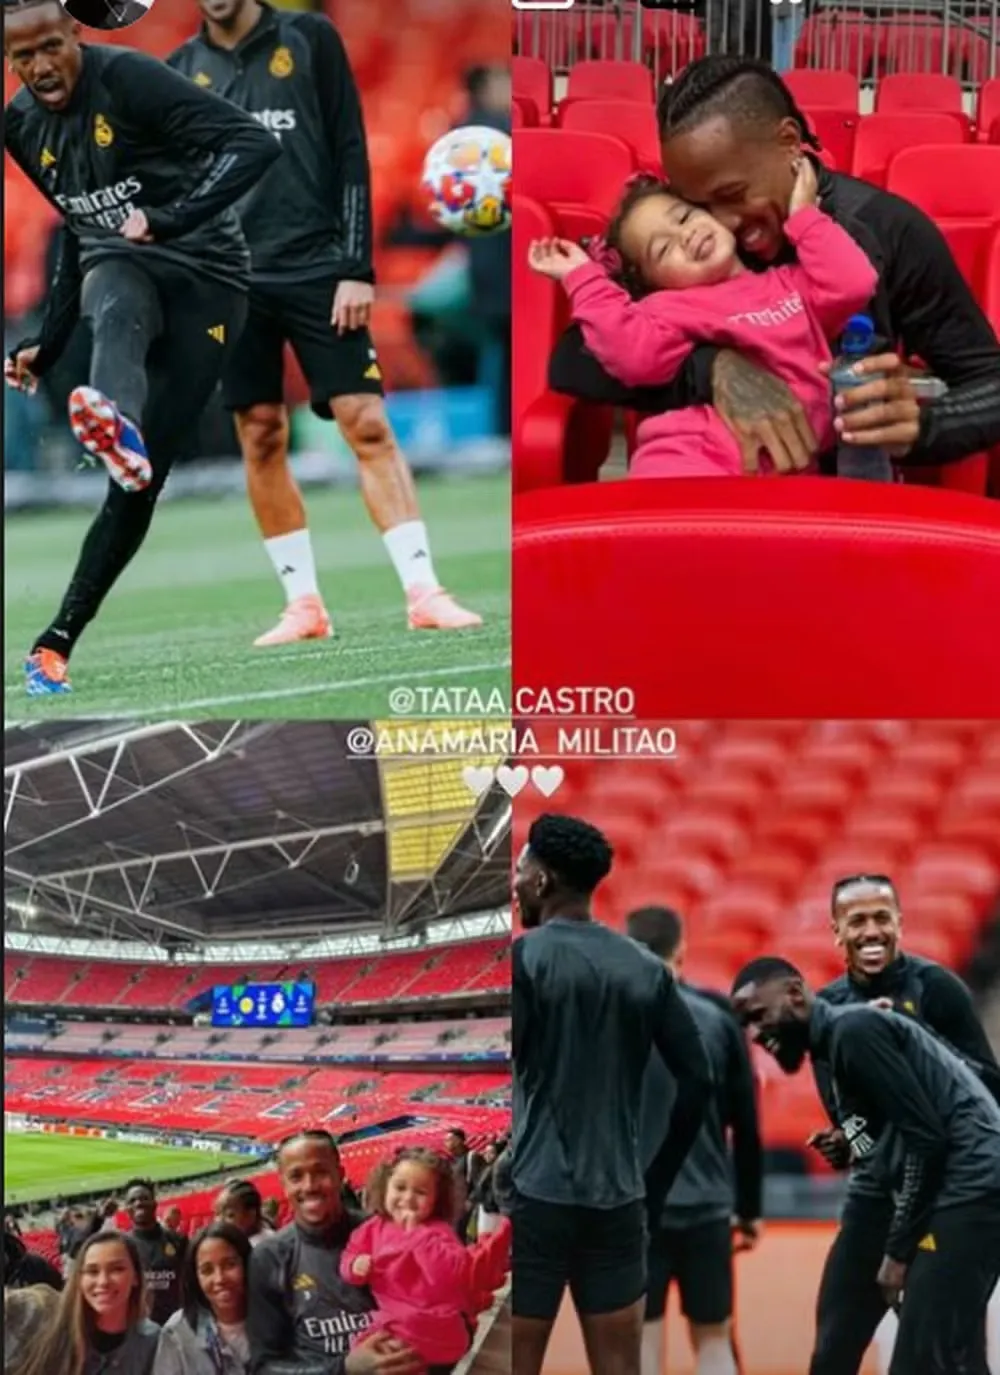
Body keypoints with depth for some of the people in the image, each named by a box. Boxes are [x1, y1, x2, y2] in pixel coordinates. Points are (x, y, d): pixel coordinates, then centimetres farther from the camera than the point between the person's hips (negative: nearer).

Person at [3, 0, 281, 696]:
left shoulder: (129, 79, -15)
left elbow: (255, 144, -22)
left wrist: (171, 219, -32)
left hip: (203, 278, -4)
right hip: (120, 265, 4)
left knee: (141, 480, -9)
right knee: (117, 312, -37)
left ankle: (60, 638, -3)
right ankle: (116, 422, -71)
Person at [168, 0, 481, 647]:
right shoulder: (181, 72, 10)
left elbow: (351, 154, 1)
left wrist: (357, 269, -6)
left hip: (317, 270, -2)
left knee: (368, 425, -9)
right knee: (262, 437, 1)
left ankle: (423, 591, -10)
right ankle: (304, 604, 8)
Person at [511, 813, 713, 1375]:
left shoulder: (523, 958, -6)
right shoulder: (646, 969, 9)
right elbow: (698, 1080, 8)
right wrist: (657, 1185, 14)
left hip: (533, 1196, -5)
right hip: (618, 1200, 5)